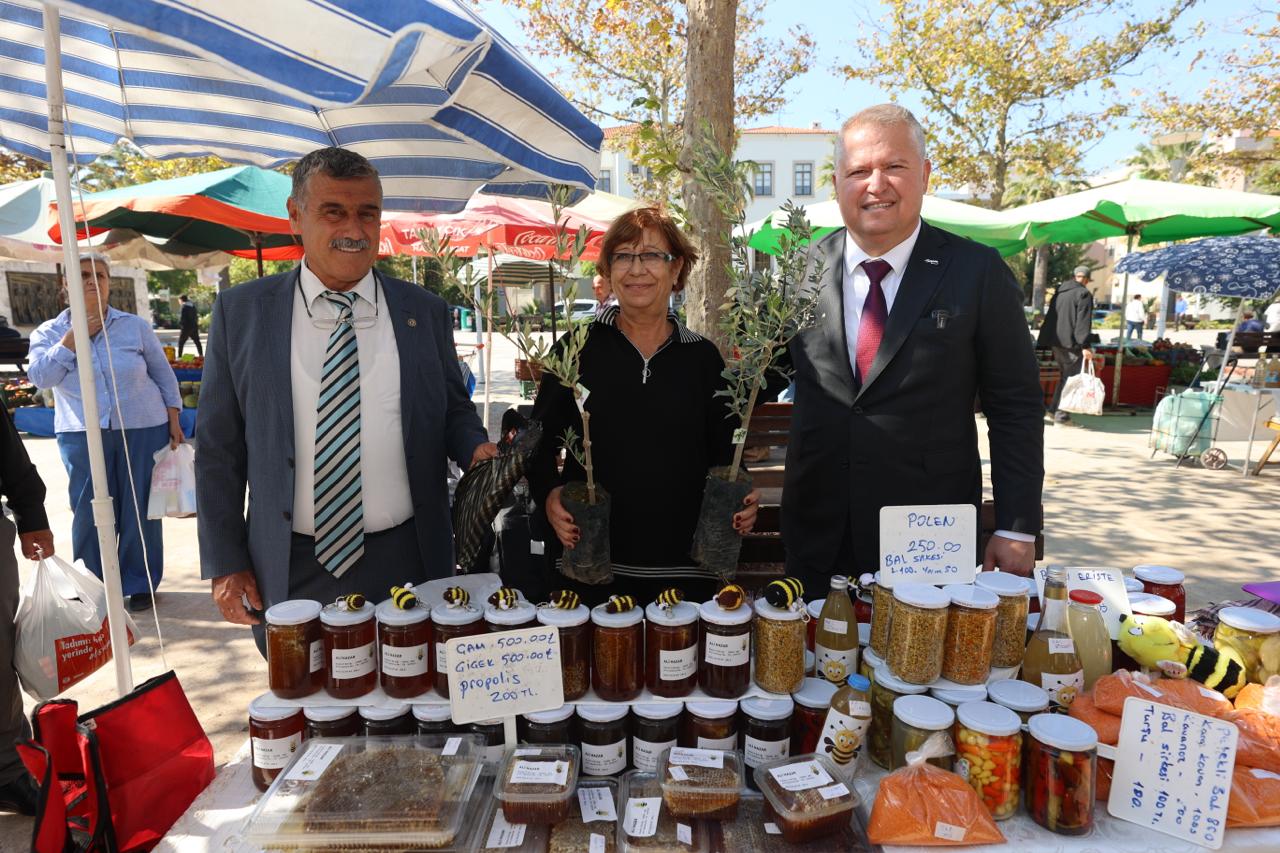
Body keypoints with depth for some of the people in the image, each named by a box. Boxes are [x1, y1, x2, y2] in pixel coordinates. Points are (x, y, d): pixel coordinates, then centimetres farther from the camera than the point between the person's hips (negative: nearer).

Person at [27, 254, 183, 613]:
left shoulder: (135, 326, 3)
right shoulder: (49, 332, 6)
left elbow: (163, 373, 8)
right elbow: (41, 376, -10)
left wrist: (173, 419, 2)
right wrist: (73, 338, -12)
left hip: (143, 429, 0)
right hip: (82, 436, 1)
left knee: (140, 510, 5)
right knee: (89, 513, 4)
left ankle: (140, 583, 19)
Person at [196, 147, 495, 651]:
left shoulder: (424, 311, 1)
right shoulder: (240, 312, 0)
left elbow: (453, 410, 11)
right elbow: (217, 448, 4)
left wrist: (477, 449, -11)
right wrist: (224, 563, 1)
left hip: (406, 564, 0)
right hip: (289, 575, 0)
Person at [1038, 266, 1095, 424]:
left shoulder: (1059, 291, 15)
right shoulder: (1084, 294, -7)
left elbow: (1050, 316, 19)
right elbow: (1083, 322, -15)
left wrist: (1047, 340, 24)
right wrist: (1085, 346, -17)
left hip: (1055, 341, 7)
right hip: (1071, 343, -7)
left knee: (1065, 375, 18)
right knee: (1070, 377, -2)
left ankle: (1055, 409, 17)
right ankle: (1060, 412, -4)